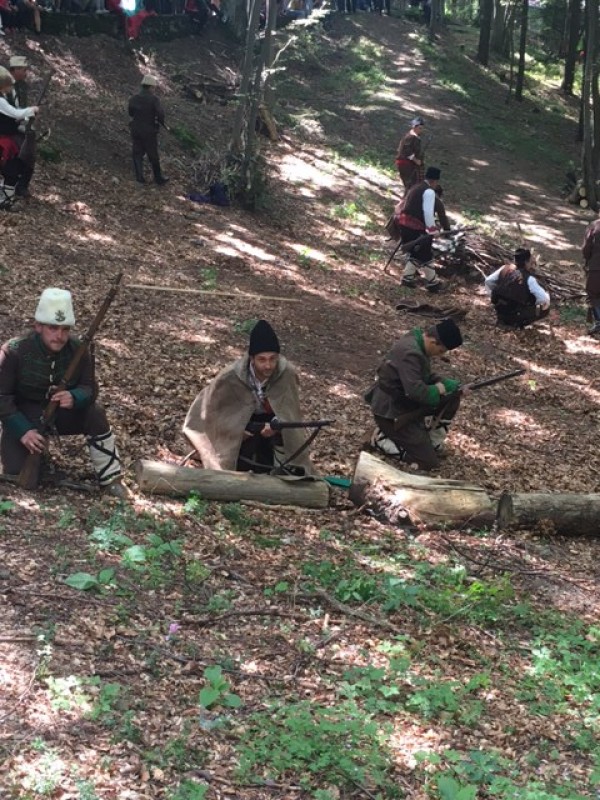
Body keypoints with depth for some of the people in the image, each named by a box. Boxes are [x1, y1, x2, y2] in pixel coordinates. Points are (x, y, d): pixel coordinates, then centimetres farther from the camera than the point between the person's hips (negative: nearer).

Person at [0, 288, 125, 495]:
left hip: (61, 412, 2)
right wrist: (23, 430, -32)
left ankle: (110, 478, -15)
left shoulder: (78, 350, -14)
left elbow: (89, 388, -12)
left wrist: (74, 398, -38)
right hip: (24, 416, -2)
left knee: (95, 413, -27)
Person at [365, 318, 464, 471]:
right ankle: (382, 440, 2)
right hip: (390, 411, -10)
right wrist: (440, 389, -16)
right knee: (430, 463, -8)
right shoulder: (409, 352, -29)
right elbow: (416, 392, -34)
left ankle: (432, 441, 11)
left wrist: (444, 383, -2)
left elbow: (425, 375, 15)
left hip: (406, 401, 10)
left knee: (453, 394, 3)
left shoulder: (418, 342, 1)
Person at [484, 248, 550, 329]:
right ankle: (519, 322, 1)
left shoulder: (505, 269, -4)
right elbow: (544, 299, -20)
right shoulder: (529, 279, -18)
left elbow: (488, 281, 7)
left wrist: (494, 298, 21)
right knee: (546, 309, 9)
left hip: (500, 311, 6)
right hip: (517, 315, -6)